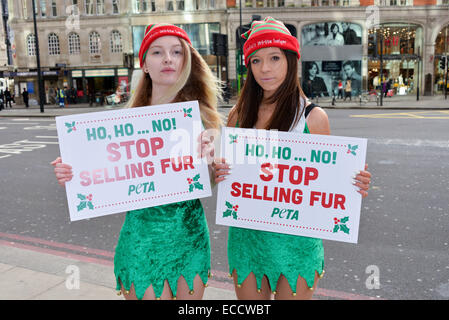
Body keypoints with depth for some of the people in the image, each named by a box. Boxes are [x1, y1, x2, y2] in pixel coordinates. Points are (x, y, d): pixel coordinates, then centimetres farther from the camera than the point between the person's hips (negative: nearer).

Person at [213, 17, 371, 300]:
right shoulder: (239, 115, 1)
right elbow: (225, 170, 10)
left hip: (296, 241, -2)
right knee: (249, 297, 17)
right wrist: (219, 174, -12)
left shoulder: (313, 117, -7)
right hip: (246, 235, 3)